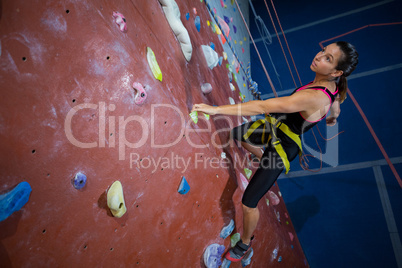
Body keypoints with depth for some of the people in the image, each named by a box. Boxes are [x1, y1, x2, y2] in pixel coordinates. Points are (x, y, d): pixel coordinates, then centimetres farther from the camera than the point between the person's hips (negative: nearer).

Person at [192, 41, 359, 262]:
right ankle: (265, 159, 56)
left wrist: (216, 109, -42)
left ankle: (245, 243, 27)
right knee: (238, 134, 29)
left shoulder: (313, 98, -38)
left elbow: (263, 106, -43)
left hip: (282, 147, -9)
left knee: (248, 203, -2)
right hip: (274, 126, 9)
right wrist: (332, 118, 40)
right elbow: (335, 106, 14)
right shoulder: (332, 85, -10)